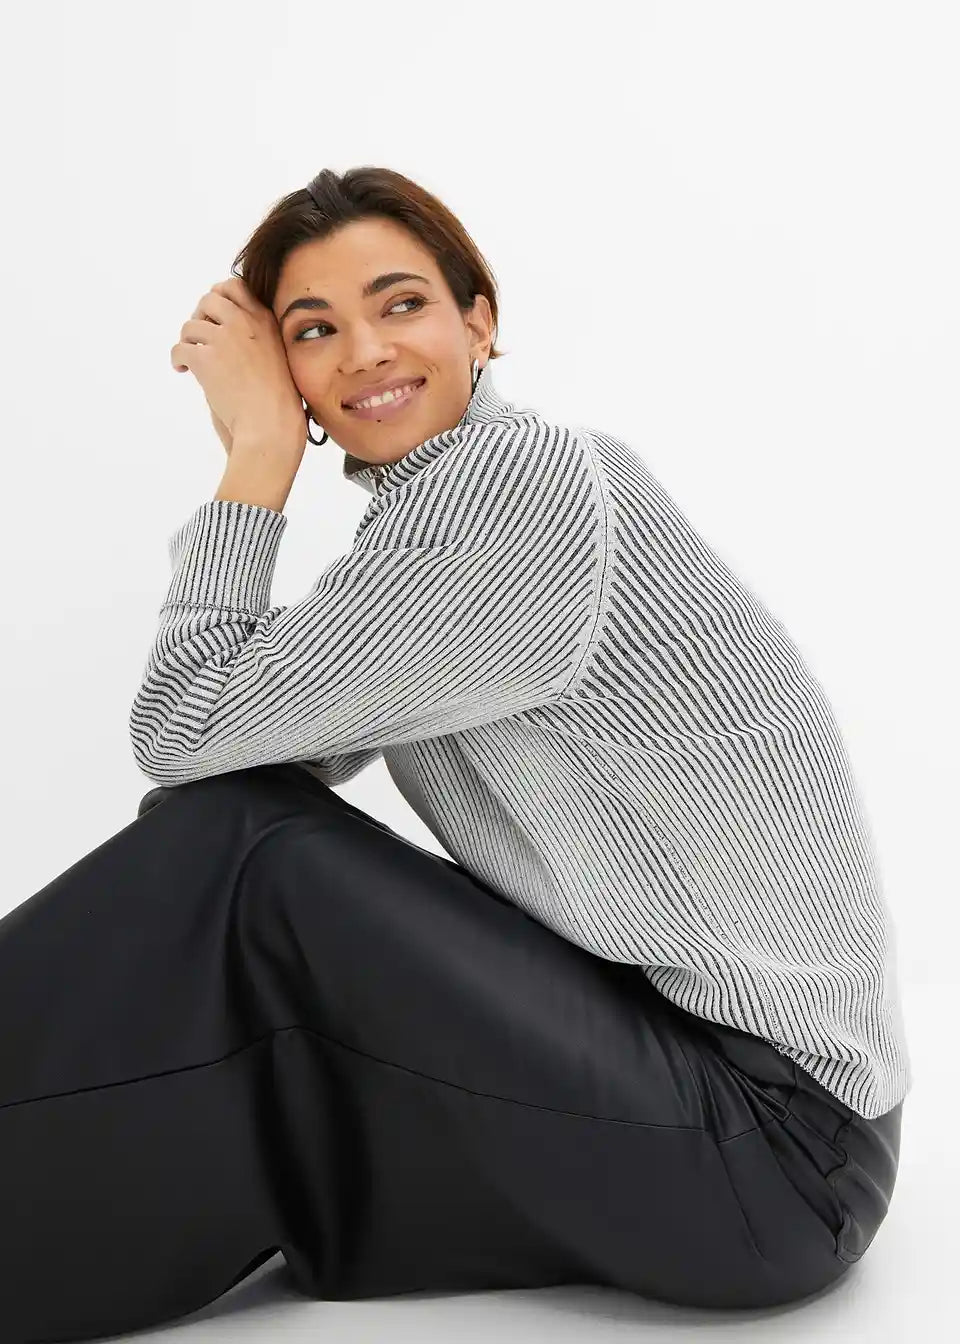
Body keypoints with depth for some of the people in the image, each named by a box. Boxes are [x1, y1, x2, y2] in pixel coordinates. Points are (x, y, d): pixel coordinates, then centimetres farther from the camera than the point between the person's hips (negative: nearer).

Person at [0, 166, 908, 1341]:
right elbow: (278, 748, 3)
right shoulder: (436, 505, 9)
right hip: (647, 1036, 9)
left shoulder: (517, 476, -19)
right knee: (242, 814, 3)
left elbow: (183, 732, -16)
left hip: (776, 1128, -9)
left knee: (237, 857, -16)